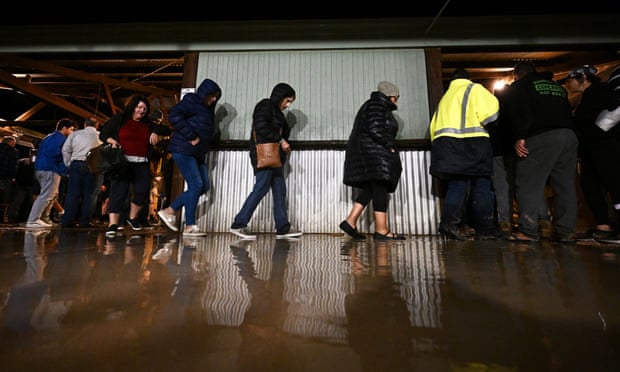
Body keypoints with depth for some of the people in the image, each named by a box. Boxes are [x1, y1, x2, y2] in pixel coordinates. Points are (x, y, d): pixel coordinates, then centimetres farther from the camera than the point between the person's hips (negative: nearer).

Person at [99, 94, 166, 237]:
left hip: (141, 164, 4)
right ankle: (113, 224, -8)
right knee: (118, 191, -8)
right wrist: (112, 141, -9)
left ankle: (133, 217, 15)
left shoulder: (148, 124, 19)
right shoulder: (118, 120, 8)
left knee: (143, 189, -7)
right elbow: (103, 134, 12)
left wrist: (155, 134, 7)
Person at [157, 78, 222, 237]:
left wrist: (204, 147, 8)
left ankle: (170, 210, 13)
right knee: (196, 185, -13)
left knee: (204, 186, 4)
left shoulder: (207, 108, 22)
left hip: (198, 153, 9)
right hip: (183, 150, -9)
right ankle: (190, 226, -6)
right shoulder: (191, 101, -3)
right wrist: (191, 137, -19)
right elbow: (174, 116, -18)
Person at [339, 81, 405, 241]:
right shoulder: (376, 105, -5)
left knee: (370, 189, 5)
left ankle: (350, 221, 0)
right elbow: (375, 130, -20)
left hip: (365, 154, 11)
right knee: (380, 189, -13)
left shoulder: (375, 106, 29)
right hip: (372, 152, -11)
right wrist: (390, 146, -11)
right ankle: (381, 230, -13)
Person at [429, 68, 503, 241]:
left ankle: (449, 221, -11)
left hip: (445, 142, 5)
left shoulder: (445, 97, 24)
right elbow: (491, 110, -7)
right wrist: (479, 123, 11)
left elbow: (434, 126, 19)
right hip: (471, 142, -5)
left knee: (456, 184, 5)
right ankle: (485, 229, 3)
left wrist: (439, 146, 22)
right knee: (481, 185, 1)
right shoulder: (474, 89, 8)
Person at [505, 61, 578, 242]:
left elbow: (519, 113, -7)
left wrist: (519, 138, -10)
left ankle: (528, 231, -13)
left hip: (541, 137, -7)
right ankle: (566, 231, 10)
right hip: (569, 135, 7)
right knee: (565, 185, 9)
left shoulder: (518, 87, 8)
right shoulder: (558, 86, 30)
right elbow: (567, 113, 29)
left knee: (528, 184, -8)